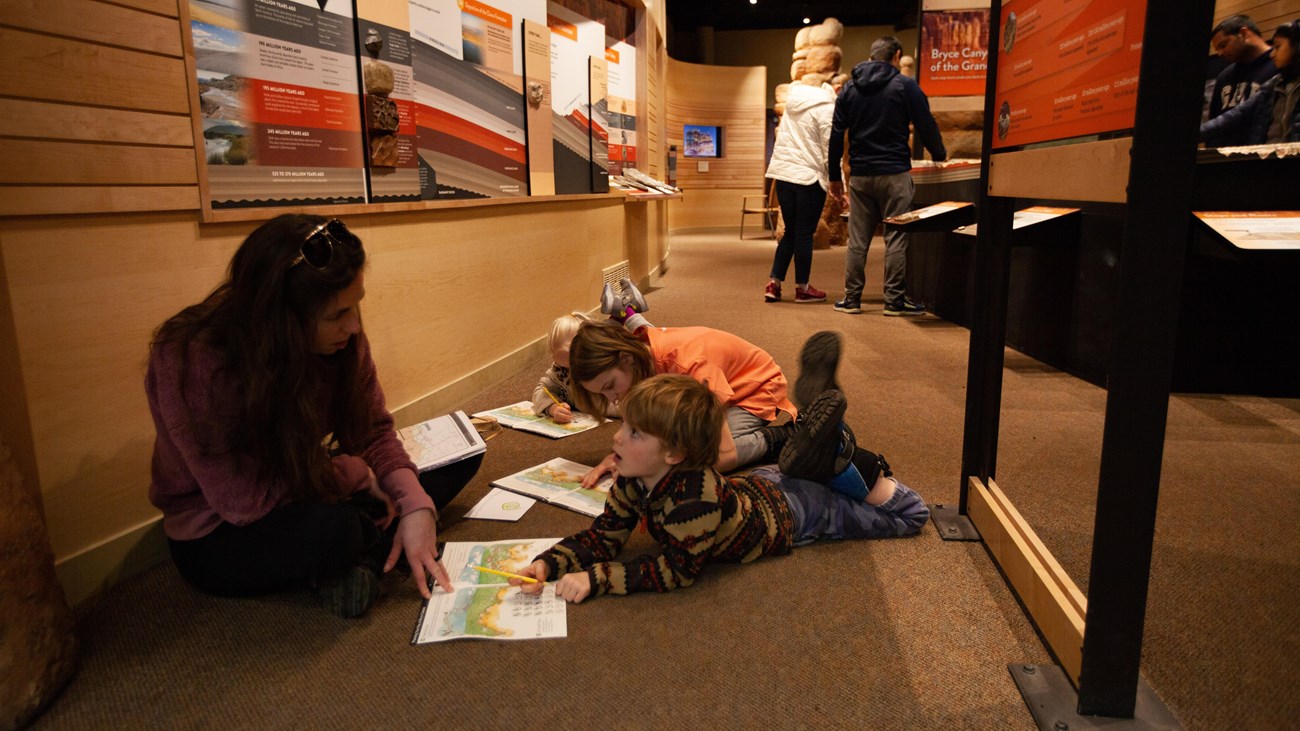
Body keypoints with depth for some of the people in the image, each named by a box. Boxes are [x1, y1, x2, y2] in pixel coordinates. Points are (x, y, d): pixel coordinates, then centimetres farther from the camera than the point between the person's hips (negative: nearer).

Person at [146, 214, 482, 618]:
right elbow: (244, 500, -29)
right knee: (332, 529, -39)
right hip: (217, 538, -6)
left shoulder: (341, 338, -14)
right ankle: (379, 542, -5)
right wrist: (356, 475, -20)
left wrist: (416, 505, -23)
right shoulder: (191, 359, -30)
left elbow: (373, 431, -6)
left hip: (303, 496, 6)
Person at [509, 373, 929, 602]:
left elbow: (677, 571, -39)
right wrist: (549, 563, -33)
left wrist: (596, 579, -43)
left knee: (909, 517, 10)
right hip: (753, 486, 6)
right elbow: (603, 536, -17)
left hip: (790, 512, -6)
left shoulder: (692, 495, -45)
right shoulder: (633, 480, -23)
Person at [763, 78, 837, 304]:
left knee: (790, 232, 15)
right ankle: (802, 288, 10)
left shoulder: (794, 101, 12)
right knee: (805, 234, 2)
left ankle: (774, 283, 12)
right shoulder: (827, 108, -8)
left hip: (783, 173, 6)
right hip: (809, 177, -6)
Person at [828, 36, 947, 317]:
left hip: (860, 175, 4)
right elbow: (926, 126, -1)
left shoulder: (849, 89, 10)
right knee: (896, 238, 2)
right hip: (894, 174, -4)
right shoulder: (904, 85, -2)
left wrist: (834, 177, 14)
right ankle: (895, 300, 4)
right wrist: (940, 155, 17)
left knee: (857, 239, 7)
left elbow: (836, 136, 9)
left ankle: (851, 298, 10)